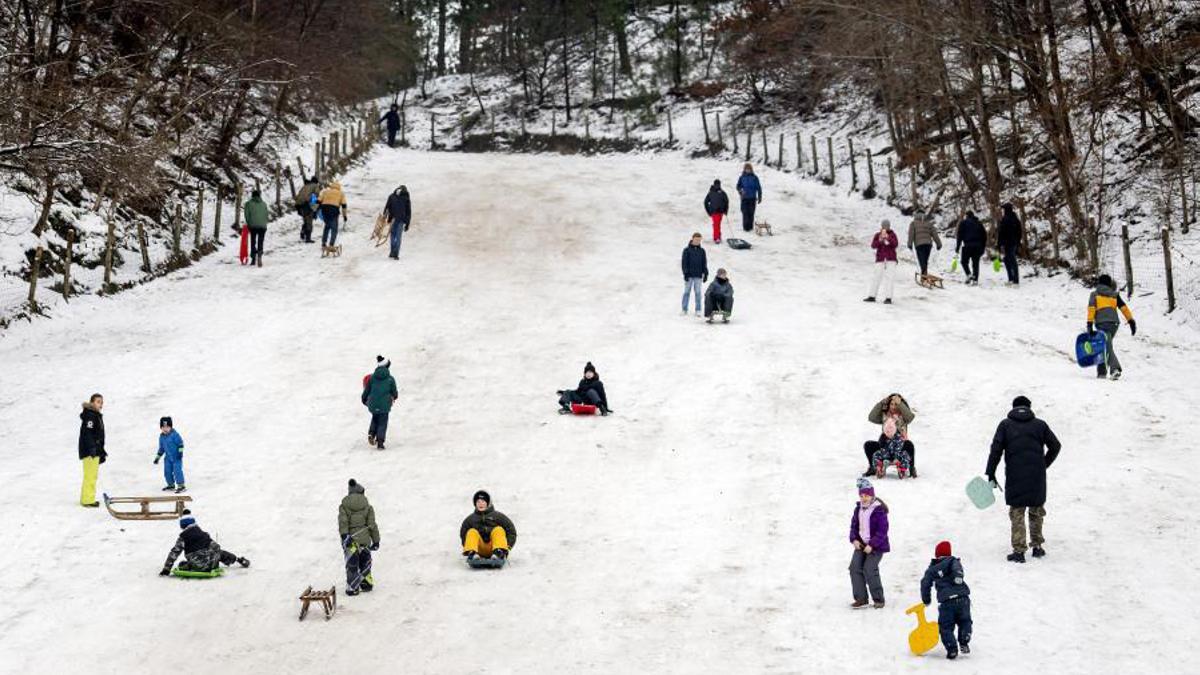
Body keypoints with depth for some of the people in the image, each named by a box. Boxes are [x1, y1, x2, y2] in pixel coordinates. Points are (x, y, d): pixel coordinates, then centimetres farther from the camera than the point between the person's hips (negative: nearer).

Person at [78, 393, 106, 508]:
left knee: (93, 476, 14)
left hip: (95, 451, 10)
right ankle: (87, 500, -10)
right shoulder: (89, 415, -11)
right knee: (90, 475, -10)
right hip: (89, 451, -10)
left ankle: (86, 498, 21)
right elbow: (87, 433, -21)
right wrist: (92, 448, -27)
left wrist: (101, 452, 28)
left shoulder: (97, 416, 20)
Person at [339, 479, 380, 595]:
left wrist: (344, 535, -19)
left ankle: (352, 588, -4)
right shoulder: (367, 506, 4)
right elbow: (372, 524, 3)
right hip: (364, 539, 2)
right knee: (365, 562, 19)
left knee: (351, 564, 1)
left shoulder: (344, 506, 1)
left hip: (351, 539, -2)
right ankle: (367, 583, 26)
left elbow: (343, 521, -13)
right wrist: (376, 540, 8)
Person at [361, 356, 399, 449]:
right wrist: (395, 396, 28)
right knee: (382, 423, 7)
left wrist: (364, 400, 23)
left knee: (375, 419, 25)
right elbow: (394, 392, 3)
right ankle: (380, 442, 0)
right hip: (384, 405, -2)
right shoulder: (390, 379, -6)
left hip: (373, 404, 2)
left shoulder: (372, 378, -3)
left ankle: (371, 433, 4)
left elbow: (366, 391, 4)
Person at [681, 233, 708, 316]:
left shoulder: (702, 250, 7)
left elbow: (704, 263, 11)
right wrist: (686, 273, -10)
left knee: (698, 293, 2)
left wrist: (705, 274, 7)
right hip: (689, 275, -2)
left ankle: (698, 310, 6)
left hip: (698, 275, 2)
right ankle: (684, 310, 9)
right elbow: (684, 262, -4)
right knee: (687, 292, 3)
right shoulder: (687, 250, -2)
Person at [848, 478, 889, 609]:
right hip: (861, 544, 7)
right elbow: (854, 525, 15)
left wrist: (872, 545, -21)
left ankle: (878, 599, -2)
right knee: (855, 567, -6)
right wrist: (854, 539, -3)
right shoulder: (858, 509, 7)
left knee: (869, 570, -16)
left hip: (876, 545, -7)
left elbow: (882, 531, -16)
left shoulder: (879, 510, -14)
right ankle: (861, 599, 1)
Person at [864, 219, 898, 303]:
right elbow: (873, 246, -5)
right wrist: (879, 240, -21)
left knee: (890, 277, -8)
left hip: (891, 259, -1)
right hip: (880, 259, 1)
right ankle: (872, 296, 12)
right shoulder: (877, 235, 5)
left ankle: (888, 298, -8)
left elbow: (896, 244, -11)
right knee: (876, 277, 2)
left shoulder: (892, 235, 3)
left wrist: (888, 238, -23)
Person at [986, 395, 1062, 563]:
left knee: (1017, 512, 2)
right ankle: (1037, 546, 22)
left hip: (1014, 476, -2)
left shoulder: (1005, 425, 4)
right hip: (1037, 476, 2)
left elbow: (996, 449, -5)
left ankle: (1019, 550, -4)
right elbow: (1055, 446, 10)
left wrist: (991, 473, -2)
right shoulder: (1040, 424, 9)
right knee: (1037, 511, 16)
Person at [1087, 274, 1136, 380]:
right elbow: (1124, 308, 12)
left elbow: (1091, 308, -1)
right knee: (1104, 346, 18)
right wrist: (1131, 321, 11)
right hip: (1114, 323, 4)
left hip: (1102, 322, -4)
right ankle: (1101, 371, 14)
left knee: (1107, 347, -9)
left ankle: (1115, 368, -24)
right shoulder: (1115, 295, 19)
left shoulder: (1095, 294, 12)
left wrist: (1089, 324, -6)